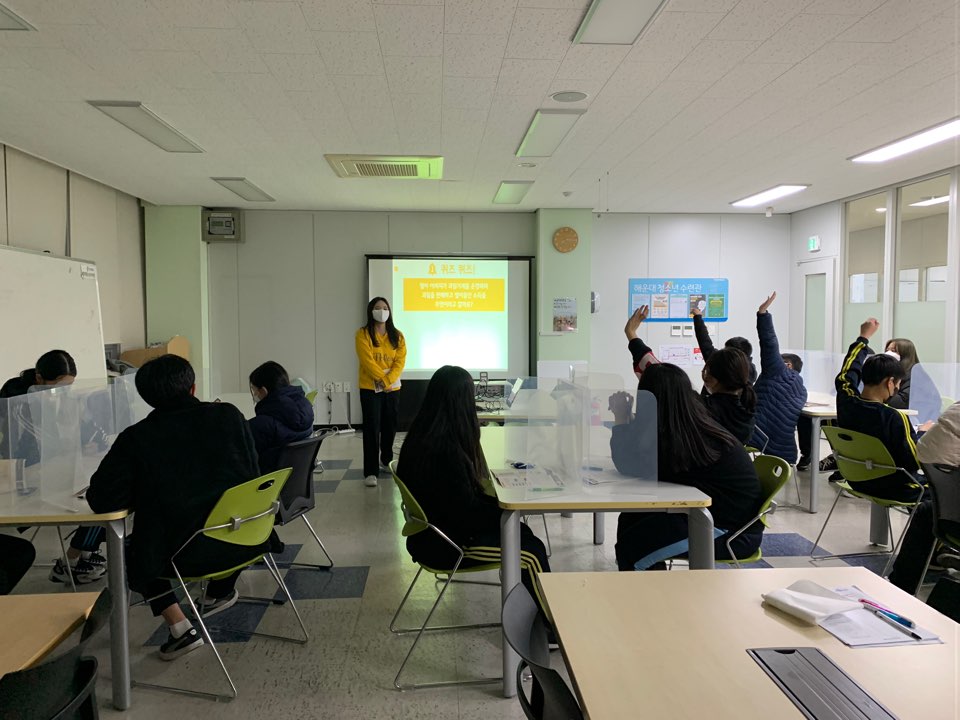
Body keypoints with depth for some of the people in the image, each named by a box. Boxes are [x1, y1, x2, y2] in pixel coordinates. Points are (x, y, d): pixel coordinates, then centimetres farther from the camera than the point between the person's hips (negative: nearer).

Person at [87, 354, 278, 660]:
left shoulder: (135, 438, -9)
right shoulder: (229, 416, -3)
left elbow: (101, 500, -8)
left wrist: (148, 493, 9)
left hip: (186, 555, -2)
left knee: (131, 552, 30)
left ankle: (180, 628, 20)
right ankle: (219, 592, 49)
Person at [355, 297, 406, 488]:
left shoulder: (397, 336, 6)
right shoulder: (363, 334, -5)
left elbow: (400, 361, -2)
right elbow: (367, 361, -13)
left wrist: (387, 380, -15)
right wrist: (381, 379, -18)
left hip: (392, 388, 4)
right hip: (370, 388, -4)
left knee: (390, 427, 13)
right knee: (372, 429, -7)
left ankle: (387, 460, 34)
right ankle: (371, 472, -5)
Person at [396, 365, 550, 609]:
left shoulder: (420, 435, -1)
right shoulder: (445, 449, -29)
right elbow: (466, 510, -23)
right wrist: (508, 513, -8)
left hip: (431, 530, 9)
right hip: (444, 543, -9)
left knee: (522, 533, 10)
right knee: (532, 551, -4)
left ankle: (541, 607, 20)